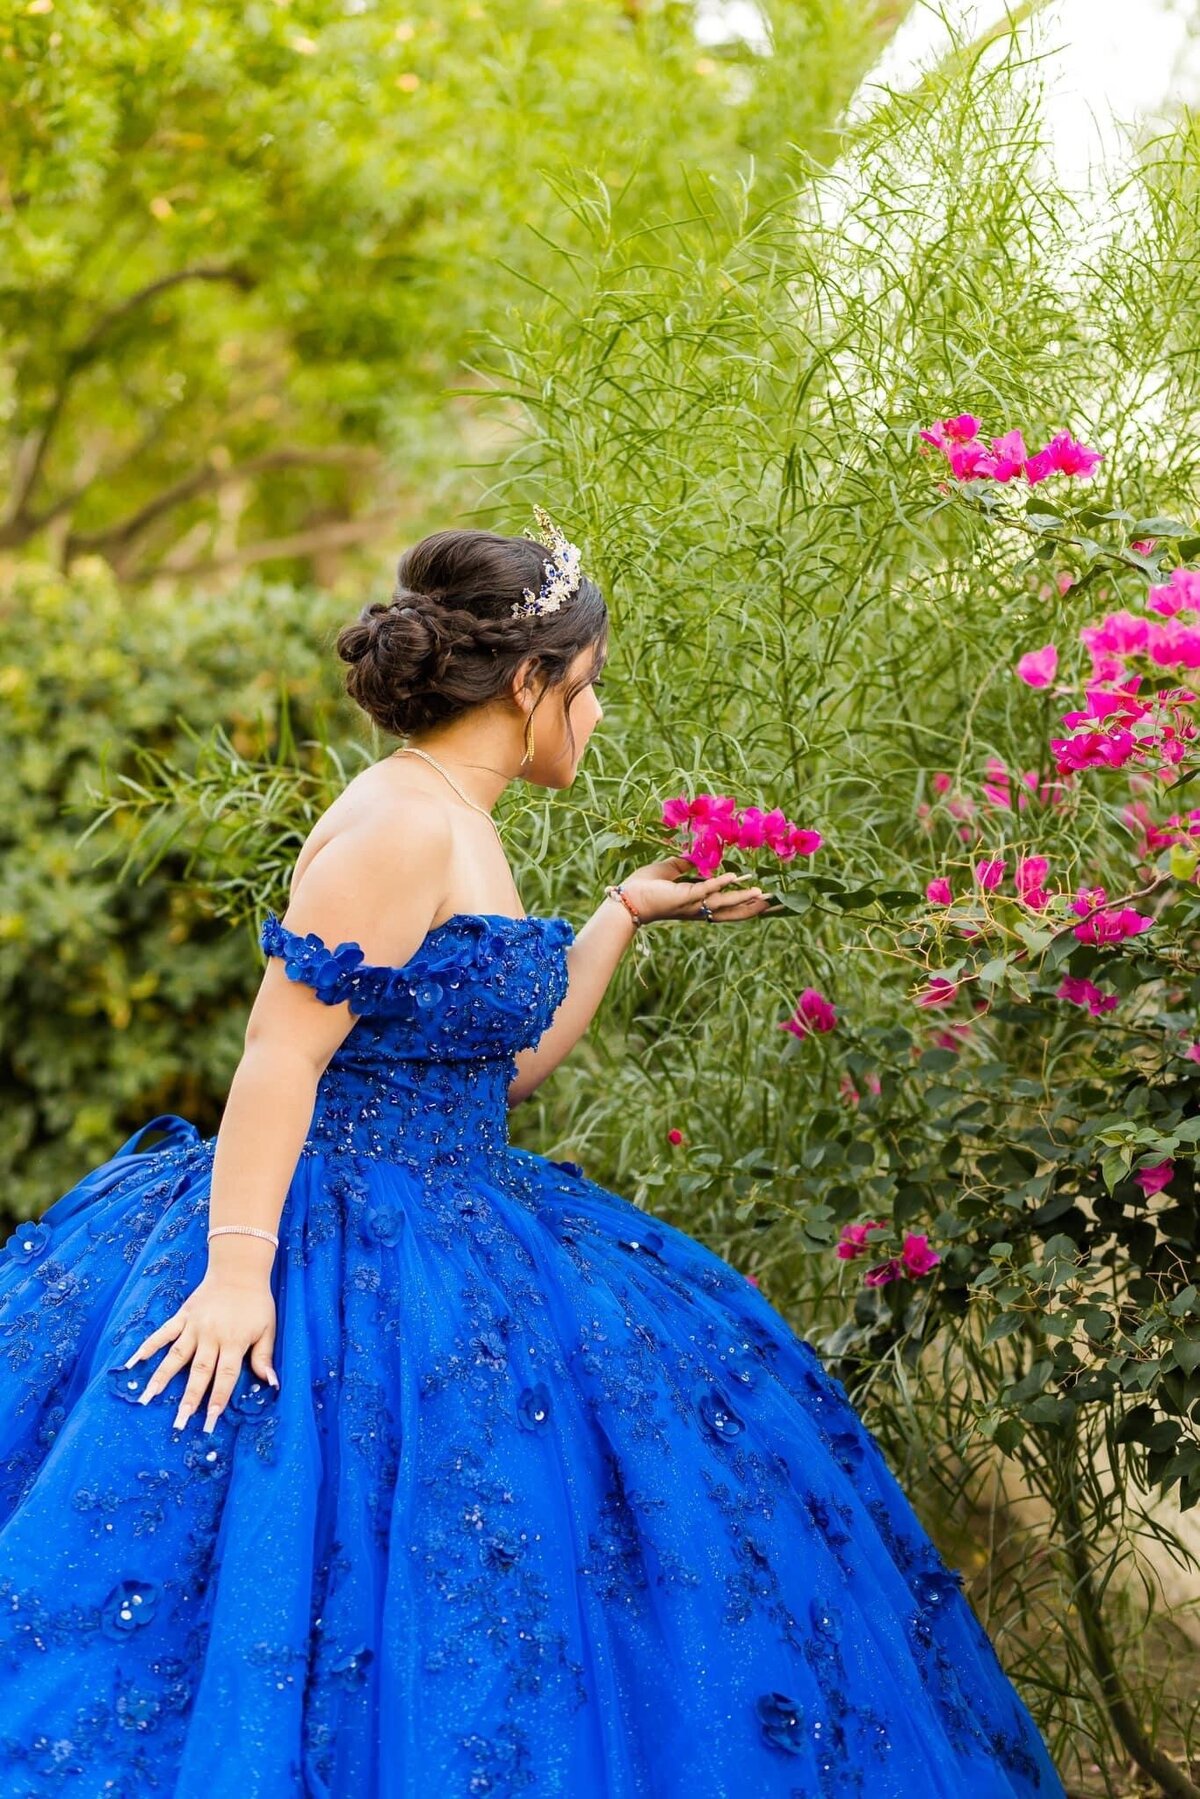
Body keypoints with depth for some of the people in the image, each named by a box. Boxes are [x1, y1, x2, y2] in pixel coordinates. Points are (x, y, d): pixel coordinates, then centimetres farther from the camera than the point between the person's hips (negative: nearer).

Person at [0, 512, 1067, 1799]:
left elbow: (511, 1058, 20)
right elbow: (279, 1056, -22)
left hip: (435, 1234, 10)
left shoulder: (461, 831, 13)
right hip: (341, 1244, -10)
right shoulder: (398, 824, -17)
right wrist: (236, 1269, -29)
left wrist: (627, 913, 23)